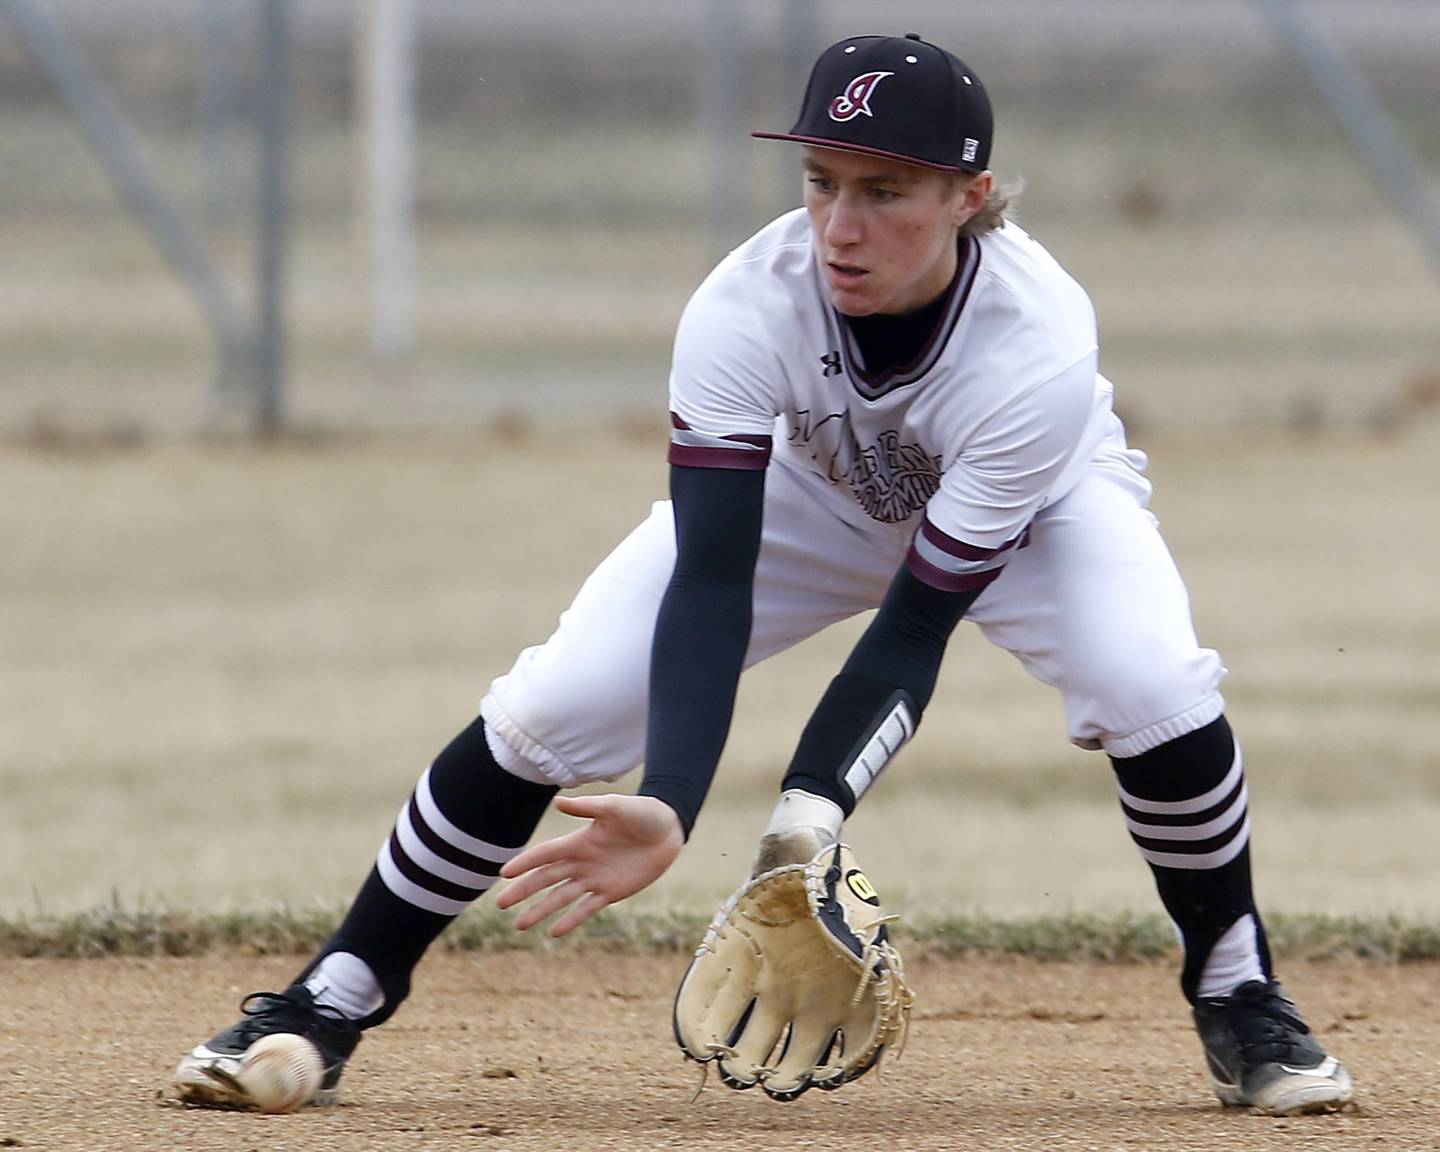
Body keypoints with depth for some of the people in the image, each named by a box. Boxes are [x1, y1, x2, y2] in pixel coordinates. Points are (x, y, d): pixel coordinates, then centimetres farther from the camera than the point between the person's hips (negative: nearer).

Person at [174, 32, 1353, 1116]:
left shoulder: (1036, 348, -40)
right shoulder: (747, 307, -36)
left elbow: (914, 632, -37)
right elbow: (709, 586, -39)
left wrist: (809, 815, -51)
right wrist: (667, 810, -54)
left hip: (1032, 504, -1)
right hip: (811, 492, 1)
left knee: (1149, 682, -30)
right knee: (548, 708, -15)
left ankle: (1238, 994, -4)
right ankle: (333, 1002, -1)